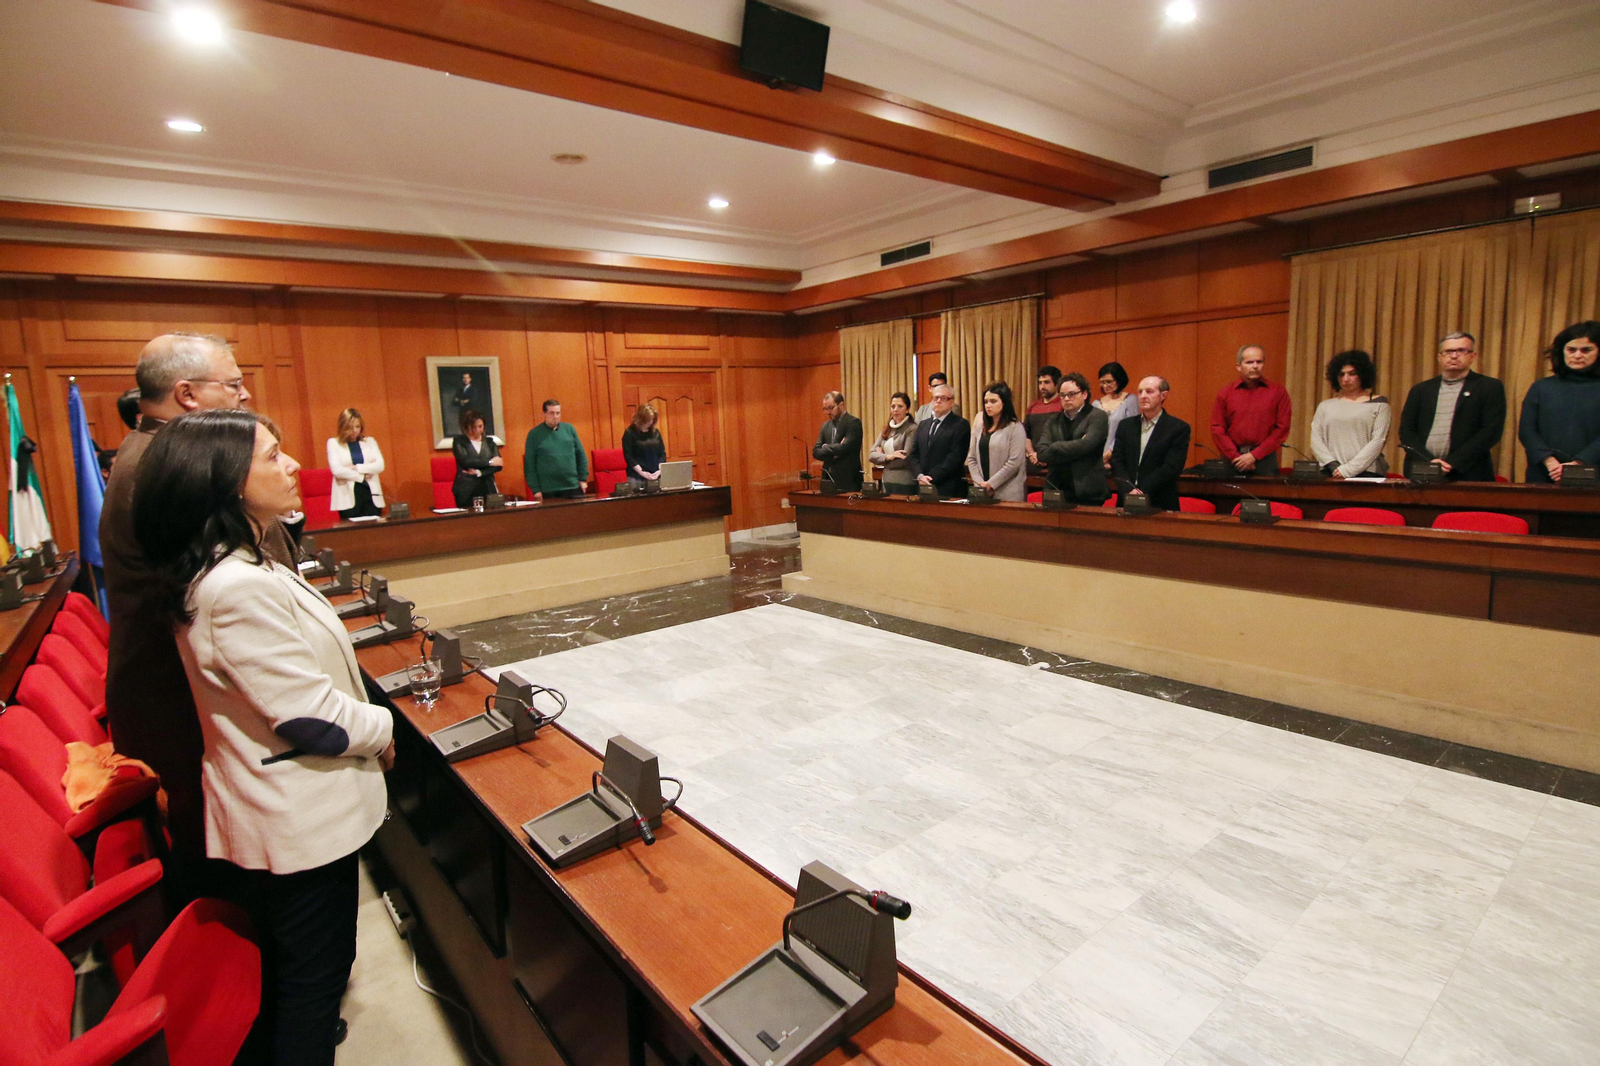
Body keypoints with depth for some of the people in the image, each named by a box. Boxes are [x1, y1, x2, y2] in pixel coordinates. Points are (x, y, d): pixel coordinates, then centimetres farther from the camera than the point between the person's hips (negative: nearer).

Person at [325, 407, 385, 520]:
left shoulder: (370, 441, 13)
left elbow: (380, 465, -1)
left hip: (371, 495, 2)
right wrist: (363, 476, -6)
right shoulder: (333, 443, 6)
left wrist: (356, 468, -10)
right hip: (348, 498, -2)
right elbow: (337, 470, -7)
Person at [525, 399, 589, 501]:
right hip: (548, 490, -2)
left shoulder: (569, 428, 7)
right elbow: (529, 464, 0)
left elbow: (581, 455, 10)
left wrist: (583, 479, 5)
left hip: (573, 487, 2)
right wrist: (535, 489, -5)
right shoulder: (534, 434, 0)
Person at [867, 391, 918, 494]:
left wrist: (881, 456, 0)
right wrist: (887, 457, -13)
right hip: (886, 481, 6)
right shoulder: (887, 430, 11)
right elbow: (871, 456, 6)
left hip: (905, 484, -6)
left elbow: (905, 459, -14)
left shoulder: (912, 429, -8)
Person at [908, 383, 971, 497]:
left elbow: (955, 457, -11)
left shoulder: (961, 425, -2)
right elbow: (913, 454, 11)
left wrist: (931, 478, -15)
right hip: (922, 488, 5)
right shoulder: (923, 424, 17)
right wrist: (920, 475, -7)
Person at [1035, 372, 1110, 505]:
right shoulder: (1053, 421, 11)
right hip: (1056, 492, 4)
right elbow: (1042, 454, -2)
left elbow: (1085, 445, -17)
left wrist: (1054, 449, -6)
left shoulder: (1098, 417, -1)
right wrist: (1072, 449, -12)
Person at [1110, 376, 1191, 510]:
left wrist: (1140, 492, -18)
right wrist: (1129, 490, -14)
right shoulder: (1126, 425, 9)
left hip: (1160, 505, -3)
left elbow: (1171, 468, -11)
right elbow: (1117, 462, 2)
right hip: (1127, 502, 3)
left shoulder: (1179, 428, -2)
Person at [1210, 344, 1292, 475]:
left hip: (1264, 460, 0)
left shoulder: (1278, 392, 6)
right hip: (1232, 460, 0)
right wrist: (1235, 457, -8)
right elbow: (1217, 429, 2)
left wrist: (1255, 456, -9)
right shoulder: (1225, 393, 7)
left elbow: (1282, 428, 0)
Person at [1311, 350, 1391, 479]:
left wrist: (1349, 469, -11)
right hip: (1330, 474, 1)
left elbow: (1377, 441, 1)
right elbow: (1315, 439, 7)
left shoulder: (1378, 404, 12)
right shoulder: (1325, 406, 17)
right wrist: (1333, 465, -9)